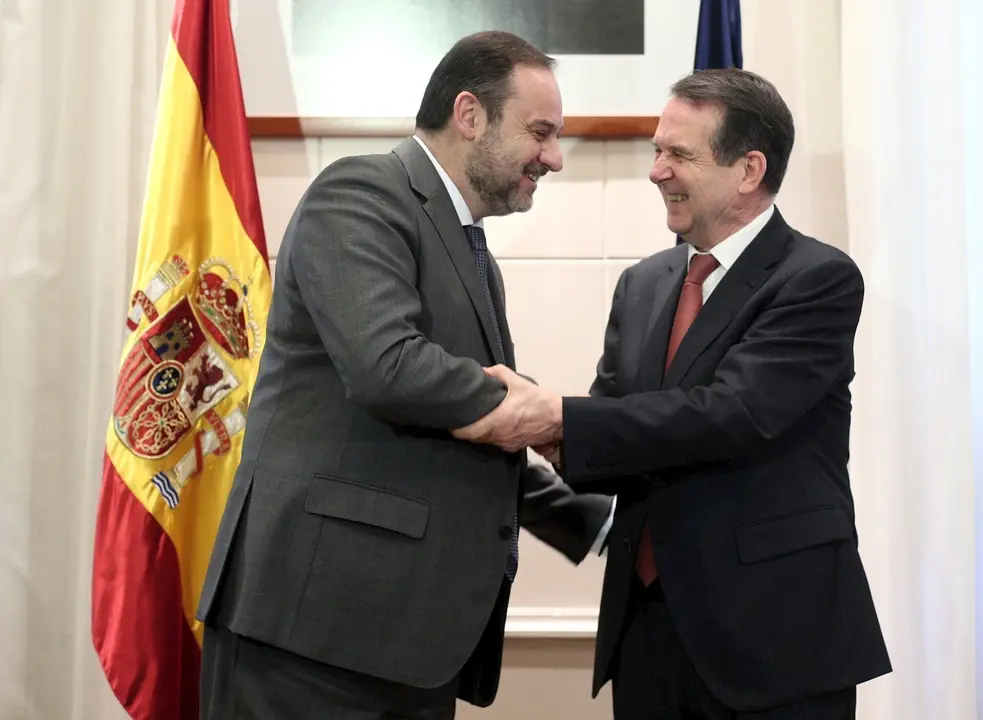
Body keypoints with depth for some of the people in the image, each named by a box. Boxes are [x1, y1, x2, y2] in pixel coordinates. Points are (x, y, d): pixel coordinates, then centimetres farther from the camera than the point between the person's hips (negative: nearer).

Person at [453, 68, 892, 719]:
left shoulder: (819, 279, -9)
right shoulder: (643, 284, 10)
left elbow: (734, 411, -22)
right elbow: (615, 436, 8)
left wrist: (561, 421, -25)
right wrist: (537, 425, -13)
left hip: (774, 625, -5)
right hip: (646, 620, 6)